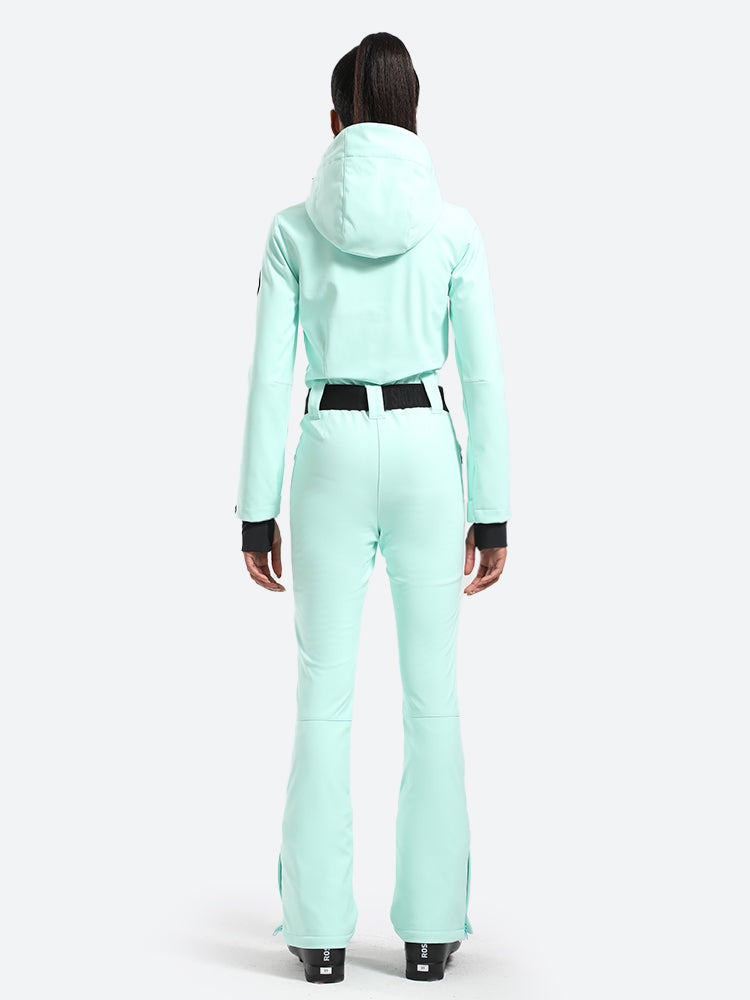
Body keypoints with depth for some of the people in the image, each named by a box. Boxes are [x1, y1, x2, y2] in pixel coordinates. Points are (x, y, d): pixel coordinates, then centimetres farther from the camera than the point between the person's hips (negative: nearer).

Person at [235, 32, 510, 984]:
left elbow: (268, 378, -3)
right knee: (432, 694, 6)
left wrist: (257, 512, 3)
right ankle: (430, 928, 9)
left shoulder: (293, 229, -1)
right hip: (426, 454, 0)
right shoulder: (454, 228, -1)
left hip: (332, 457, 0)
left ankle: (321, 930, 6)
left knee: (325, 696, 5)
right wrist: (492, 513, 4)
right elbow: (483, 380, -2)